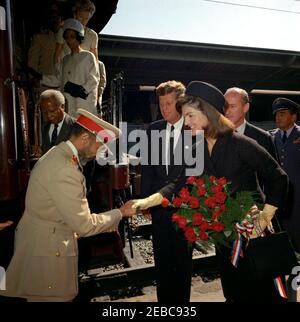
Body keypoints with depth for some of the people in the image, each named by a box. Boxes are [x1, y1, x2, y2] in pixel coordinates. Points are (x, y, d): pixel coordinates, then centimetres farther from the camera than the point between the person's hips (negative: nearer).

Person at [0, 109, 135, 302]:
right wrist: (120, 213, -12)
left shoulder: (57, 155, 4)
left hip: (41, 242, 9)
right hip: (48, 251, -9)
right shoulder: (64, 170, -28)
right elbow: (84, 225, -23)